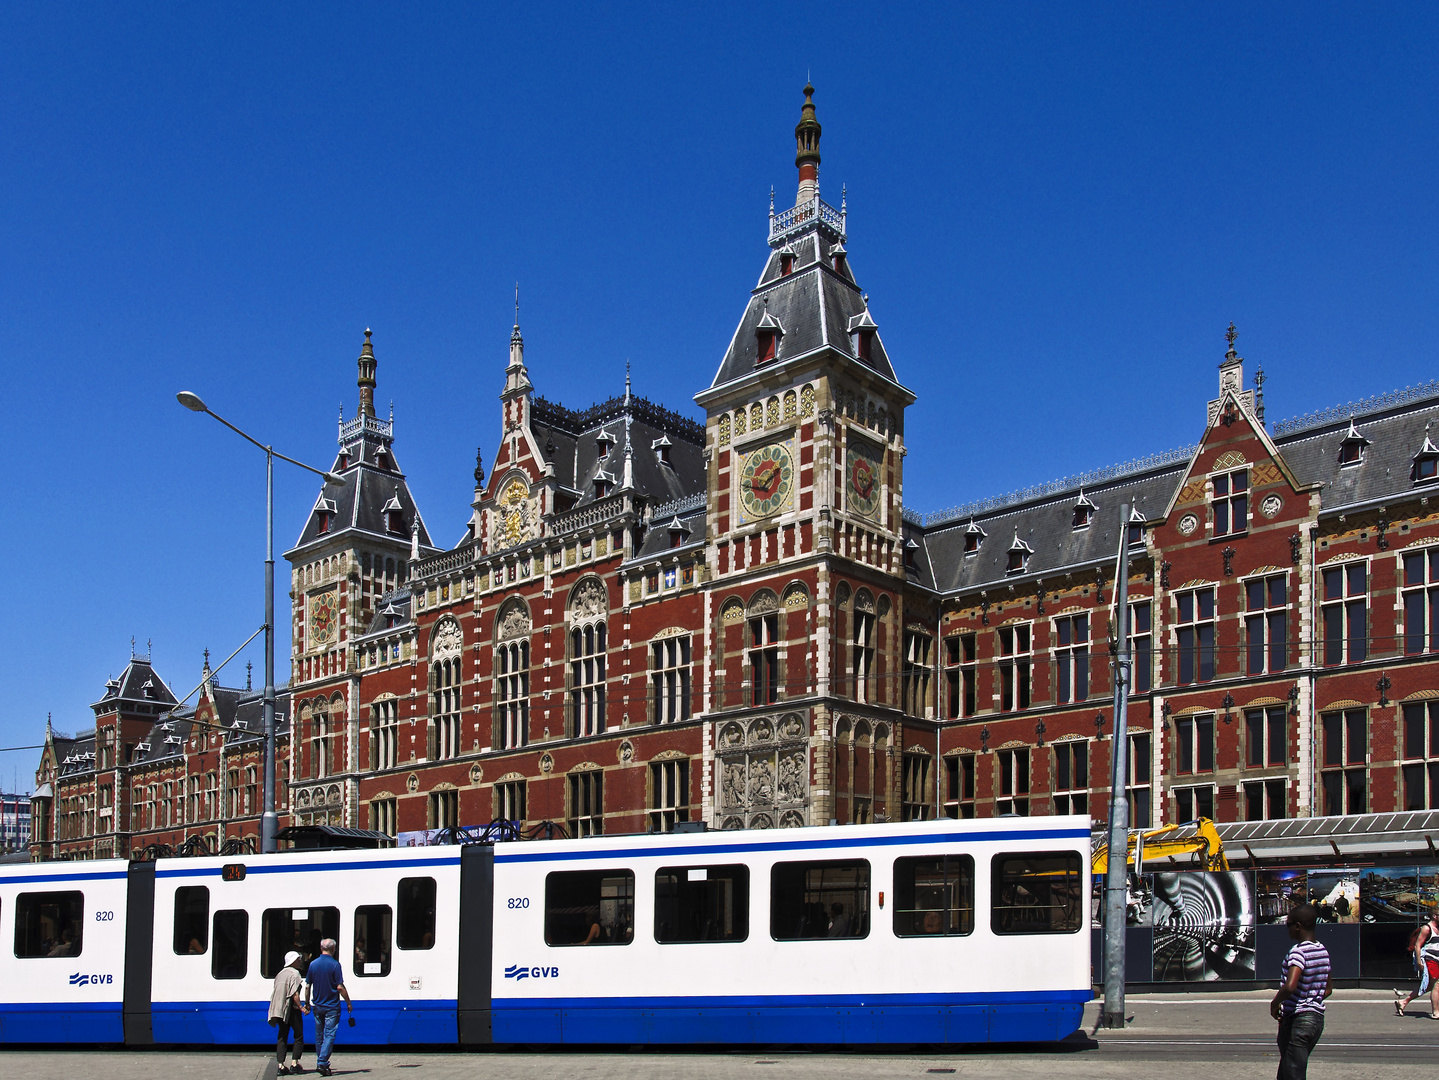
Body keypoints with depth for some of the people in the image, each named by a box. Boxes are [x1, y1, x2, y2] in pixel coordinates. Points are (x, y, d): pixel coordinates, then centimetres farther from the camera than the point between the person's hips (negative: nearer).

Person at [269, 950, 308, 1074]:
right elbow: (294, 993, -16)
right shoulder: (294, 973, -8)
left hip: (279, 1010, 7)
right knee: (298, 1036, 3)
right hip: (291, 1009, -7)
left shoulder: (280, 974, 15)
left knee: (281, 1037, 7)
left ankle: (281, 1065, 0)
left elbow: (276, 993, 16)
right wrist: (301, 1007, -16)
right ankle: (295, 1064, 0)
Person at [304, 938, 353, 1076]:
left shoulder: (313, 964, 3)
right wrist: (349, 1003, -4)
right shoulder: (334, 964, -11)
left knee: (319, 1036, 15)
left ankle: (321, 1063, 21)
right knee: (329, 1035, -4)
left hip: (317, 1006, 5)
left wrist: (307, 1004, 17)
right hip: (332, 1007, -5)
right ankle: (322, 1063, -15)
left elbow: (307, 986, 6)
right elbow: (340, 987, -14)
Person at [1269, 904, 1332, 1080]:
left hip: (1296, 1020, -9)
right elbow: (1328, 990, 19)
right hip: (1318, 1018, 9)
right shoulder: (1323, 951, 9)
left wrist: (1275, 1003, -14)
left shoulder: (1298, 952, -18)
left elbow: (1290, 986, -31)